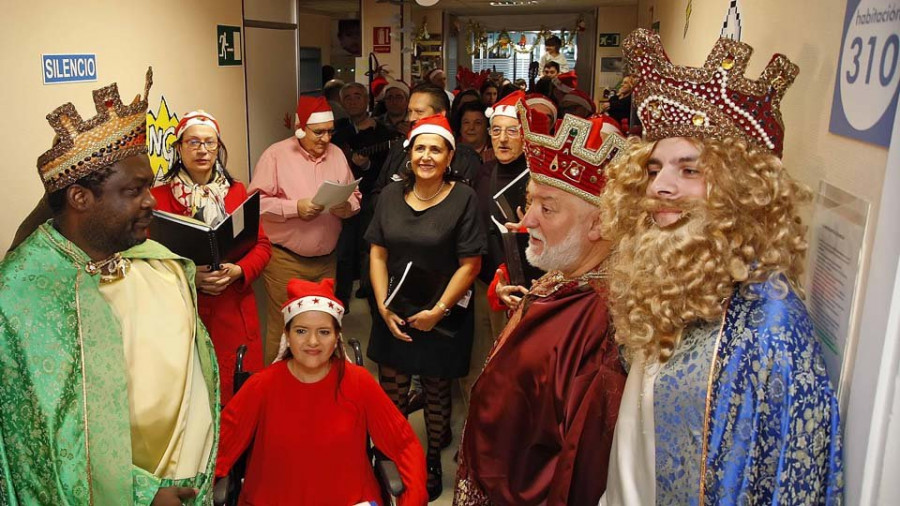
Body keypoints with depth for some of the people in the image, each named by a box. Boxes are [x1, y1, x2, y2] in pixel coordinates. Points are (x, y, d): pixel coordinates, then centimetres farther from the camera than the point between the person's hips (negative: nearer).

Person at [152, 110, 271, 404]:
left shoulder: (236, 191, 8)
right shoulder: (159, 197, -2)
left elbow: (262, 245, 6)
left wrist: (237, 271, -13)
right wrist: (189, 276, -18)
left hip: (235, 311, 3)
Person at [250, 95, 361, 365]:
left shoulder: (336, 154, 9)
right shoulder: (276, 154, -5)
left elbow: (355, 196, 12)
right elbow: (256, 202, -11)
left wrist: (347, 206, -10)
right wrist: (295, 208, -20)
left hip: (326, 259, 5)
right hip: (284, 259, -5)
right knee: (282, 327, 0)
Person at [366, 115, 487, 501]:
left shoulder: (464, 199, -10)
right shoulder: (391, 195, 2)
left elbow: (469, 265, -10)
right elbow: (378, 255, 3)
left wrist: (438, 310, -14)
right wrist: (383, 307, -6)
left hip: (443, 316, -3)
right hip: (395, 312, 3)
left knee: (436, 390, 12)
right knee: (390, 393, 7)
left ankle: (433, 463, 31)